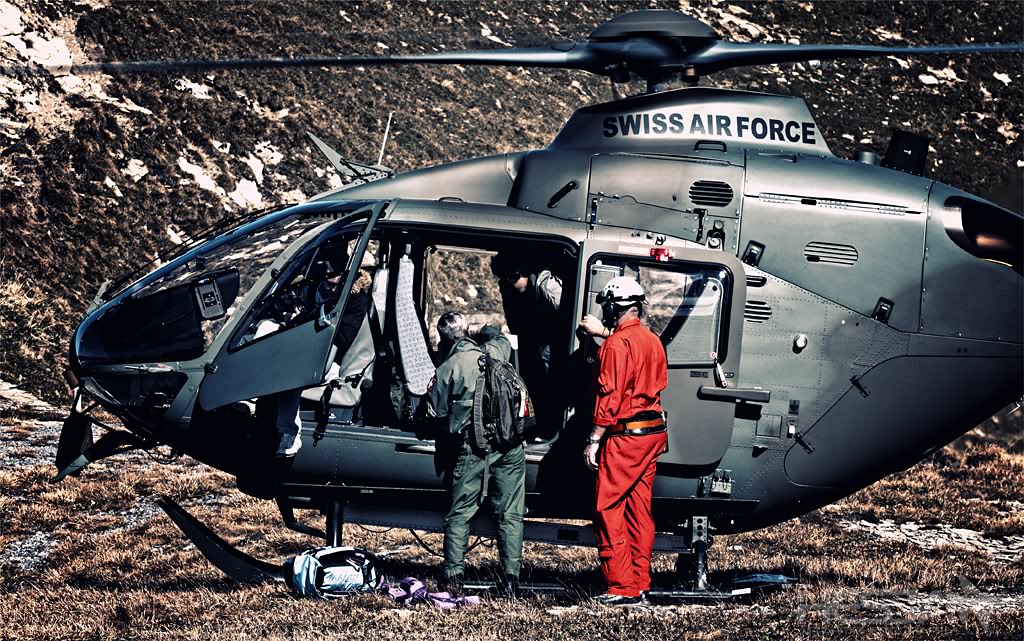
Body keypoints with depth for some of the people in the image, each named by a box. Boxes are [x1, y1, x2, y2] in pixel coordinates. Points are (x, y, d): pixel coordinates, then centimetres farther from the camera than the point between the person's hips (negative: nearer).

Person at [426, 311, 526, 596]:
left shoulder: (446, 369, -3)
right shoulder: (496, 352, 8)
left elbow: (435, 415, 3)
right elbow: (496, 336, 34)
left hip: (474, 448, -3)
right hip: (511, 445, 3)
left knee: (459, 514, 5)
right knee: (510, 514, 9)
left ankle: (453, 577, 0)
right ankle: (512, 577, 6)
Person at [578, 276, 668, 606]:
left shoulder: (616, 345, -14)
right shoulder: (651, 340, 12)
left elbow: (610, 397, -18)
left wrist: (594, 440, -14)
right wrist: (604, 333, 47)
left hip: (625, 436, -8)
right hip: (654, 432, 8)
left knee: (608, 510, -4)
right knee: (639, 510, 12)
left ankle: (622, 588, -8)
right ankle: (641, 585, 13)